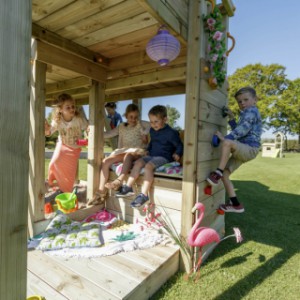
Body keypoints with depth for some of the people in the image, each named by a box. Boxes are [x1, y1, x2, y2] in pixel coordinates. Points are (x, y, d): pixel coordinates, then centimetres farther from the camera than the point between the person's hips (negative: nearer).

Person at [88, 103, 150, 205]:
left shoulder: (142, 124, 7)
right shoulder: (121, 127, 16)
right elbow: (107, 135, 12)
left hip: (137, 152, -4)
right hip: (123, 152, 4)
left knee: (128, 154, -39)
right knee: (105, 161, -17)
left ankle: (118, 181, -49)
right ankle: (101, 192, -15)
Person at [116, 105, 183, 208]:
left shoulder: (171, 133, -10)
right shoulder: (152, 131, 13)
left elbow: (179, 145, -3)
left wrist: (177, 154, -19)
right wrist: (148, 150, 17)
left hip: (164, 157, -8)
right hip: (152, 155, 8)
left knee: (148, 166, -30)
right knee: (138, 162, -12)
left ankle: (144, 195, -29)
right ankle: (128, 187, -11)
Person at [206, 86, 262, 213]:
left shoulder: (251, 111, -6)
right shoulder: (247, 114, 24)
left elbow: (242, 130, -22)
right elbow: (239, 132, 28)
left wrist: (225, 137, -28)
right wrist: (232, 119, 21)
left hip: (249, 148, -10)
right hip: (242, 150, 10)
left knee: (227, 142, -38)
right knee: (224, 174, 4)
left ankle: (217, 173, -29)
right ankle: (236, 204, 9)